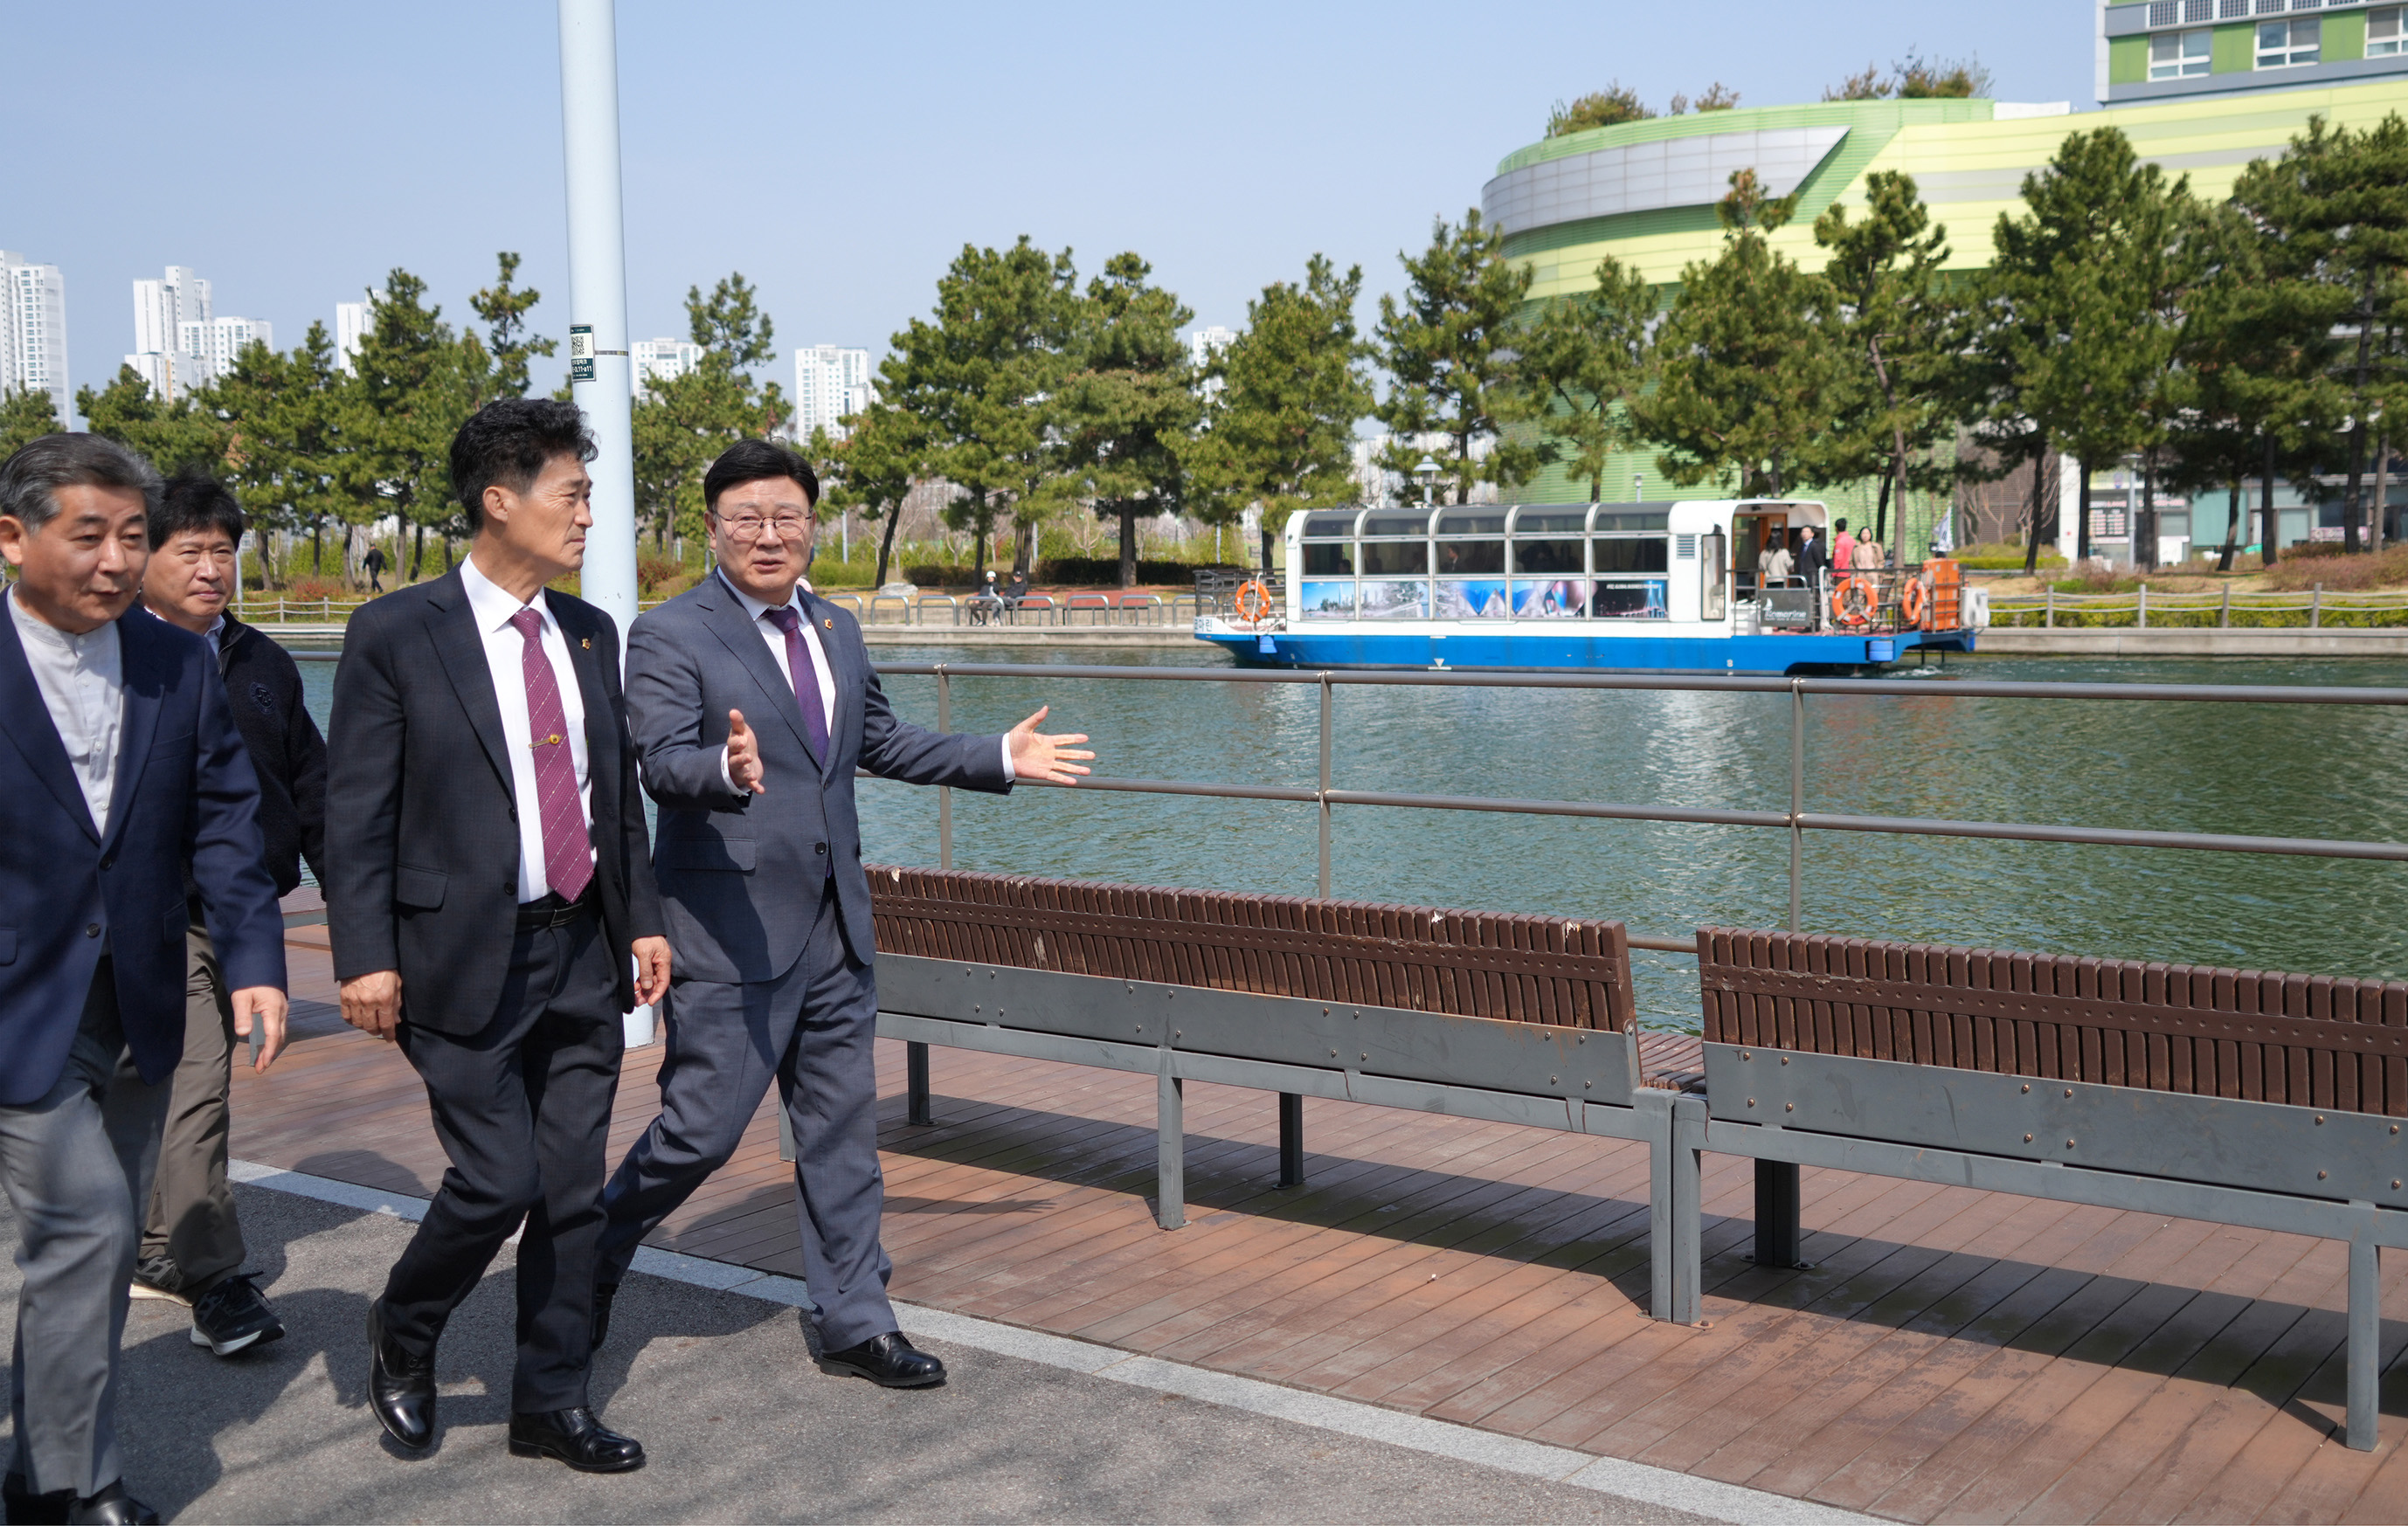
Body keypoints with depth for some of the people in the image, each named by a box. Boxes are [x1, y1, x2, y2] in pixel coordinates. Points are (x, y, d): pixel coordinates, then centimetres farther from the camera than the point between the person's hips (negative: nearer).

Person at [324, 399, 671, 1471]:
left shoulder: (588, 635, 10)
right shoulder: (395, 635, -7)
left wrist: (642, 920, 11)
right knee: (498, 1180, -6)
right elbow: (355, 812, -8)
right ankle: (402, 1332, 25)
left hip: (584, 955, 6)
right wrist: (366, 958, -12)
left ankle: (552, 1403, 22)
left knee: (573, 1190, 9)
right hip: (467, 959, -6)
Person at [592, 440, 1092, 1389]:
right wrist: (727, 768, -43)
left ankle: (856, 1325, 22)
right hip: (732, 931, -7)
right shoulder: (670, 637, -8)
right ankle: (592, 1258, 25)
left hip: (833, 924, 7)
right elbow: (662, 761, -21)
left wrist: (999, 759, 21)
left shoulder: (836, 631, 14)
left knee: (842, 1128, 11)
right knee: (702, 1128, -2)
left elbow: (880, 740, 24)